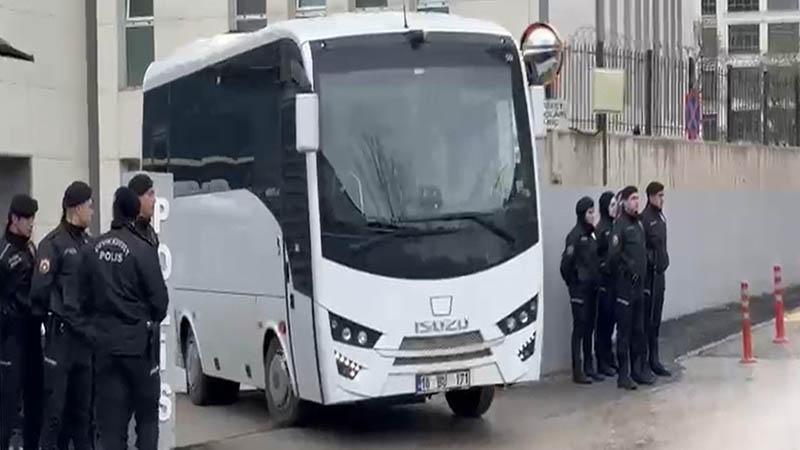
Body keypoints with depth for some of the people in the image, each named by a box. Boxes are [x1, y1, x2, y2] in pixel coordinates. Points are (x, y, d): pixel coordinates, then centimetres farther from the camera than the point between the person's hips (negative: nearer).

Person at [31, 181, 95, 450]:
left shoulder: (88, 242, 13)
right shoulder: (54, 243, -10)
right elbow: (39, 290, -15)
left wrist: (89, 319, 4)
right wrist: (60, 316, -2)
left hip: (85, 334, 7)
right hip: (62, 335, -7)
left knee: (83, 405, 13)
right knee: (56, 406, -5)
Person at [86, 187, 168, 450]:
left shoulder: (93, 250, 1)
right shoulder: (142, 250, -15)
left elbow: (86, 295, 7)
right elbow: (159, 299, -11)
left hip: (104, 342, 4)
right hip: (137, 341, -4)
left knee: (111, 418, 7)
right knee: (147, 414, 9)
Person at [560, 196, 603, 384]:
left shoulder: (591, 235, 11)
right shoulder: (575, 235, -13)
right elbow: (566, 263, -16)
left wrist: (596, 281, 9)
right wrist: (572, 283, -8)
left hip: (591, 289, 8)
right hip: (580, 289, -8)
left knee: (589, 328, 12)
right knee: (579, 328, -5)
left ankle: (589, 368, 20)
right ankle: (577, 372, -2)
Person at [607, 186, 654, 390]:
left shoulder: (638, 223, 14)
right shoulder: (620, 225, -12)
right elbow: (613, 255, -20)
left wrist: (642, 271, 13)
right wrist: (627, 270, -11)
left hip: (639, 283, 8)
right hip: (625, 285, -8)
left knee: (639, 330, 13)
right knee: (624, 330, -4)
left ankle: (636, 371, 22)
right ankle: (623, 375, -1)